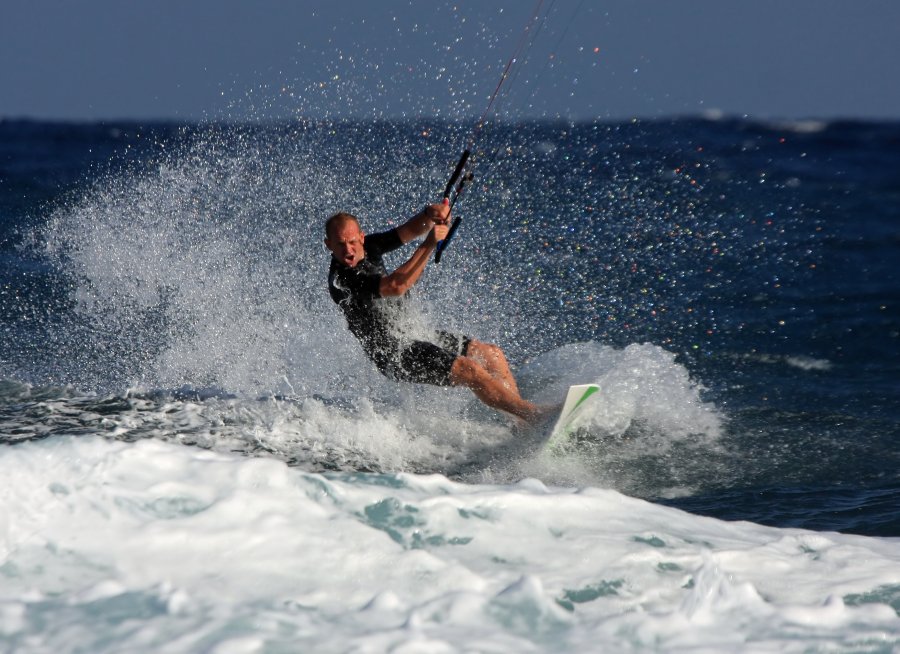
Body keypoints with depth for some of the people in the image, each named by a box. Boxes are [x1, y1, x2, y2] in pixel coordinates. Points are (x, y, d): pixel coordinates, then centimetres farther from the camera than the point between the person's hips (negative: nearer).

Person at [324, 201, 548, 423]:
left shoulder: (368, 246, 0)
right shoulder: (341, 280, -25)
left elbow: (410, 230, -2)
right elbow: (397, 286, -35)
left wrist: (429, 214, -25)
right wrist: (429, 244, -36)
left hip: (411, 334, 10)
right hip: (394, 356, -10)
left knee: (492, 355, 8)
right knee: (470, 371, -20)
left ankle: (522, 422, 12)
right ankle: (535, 415, -13)